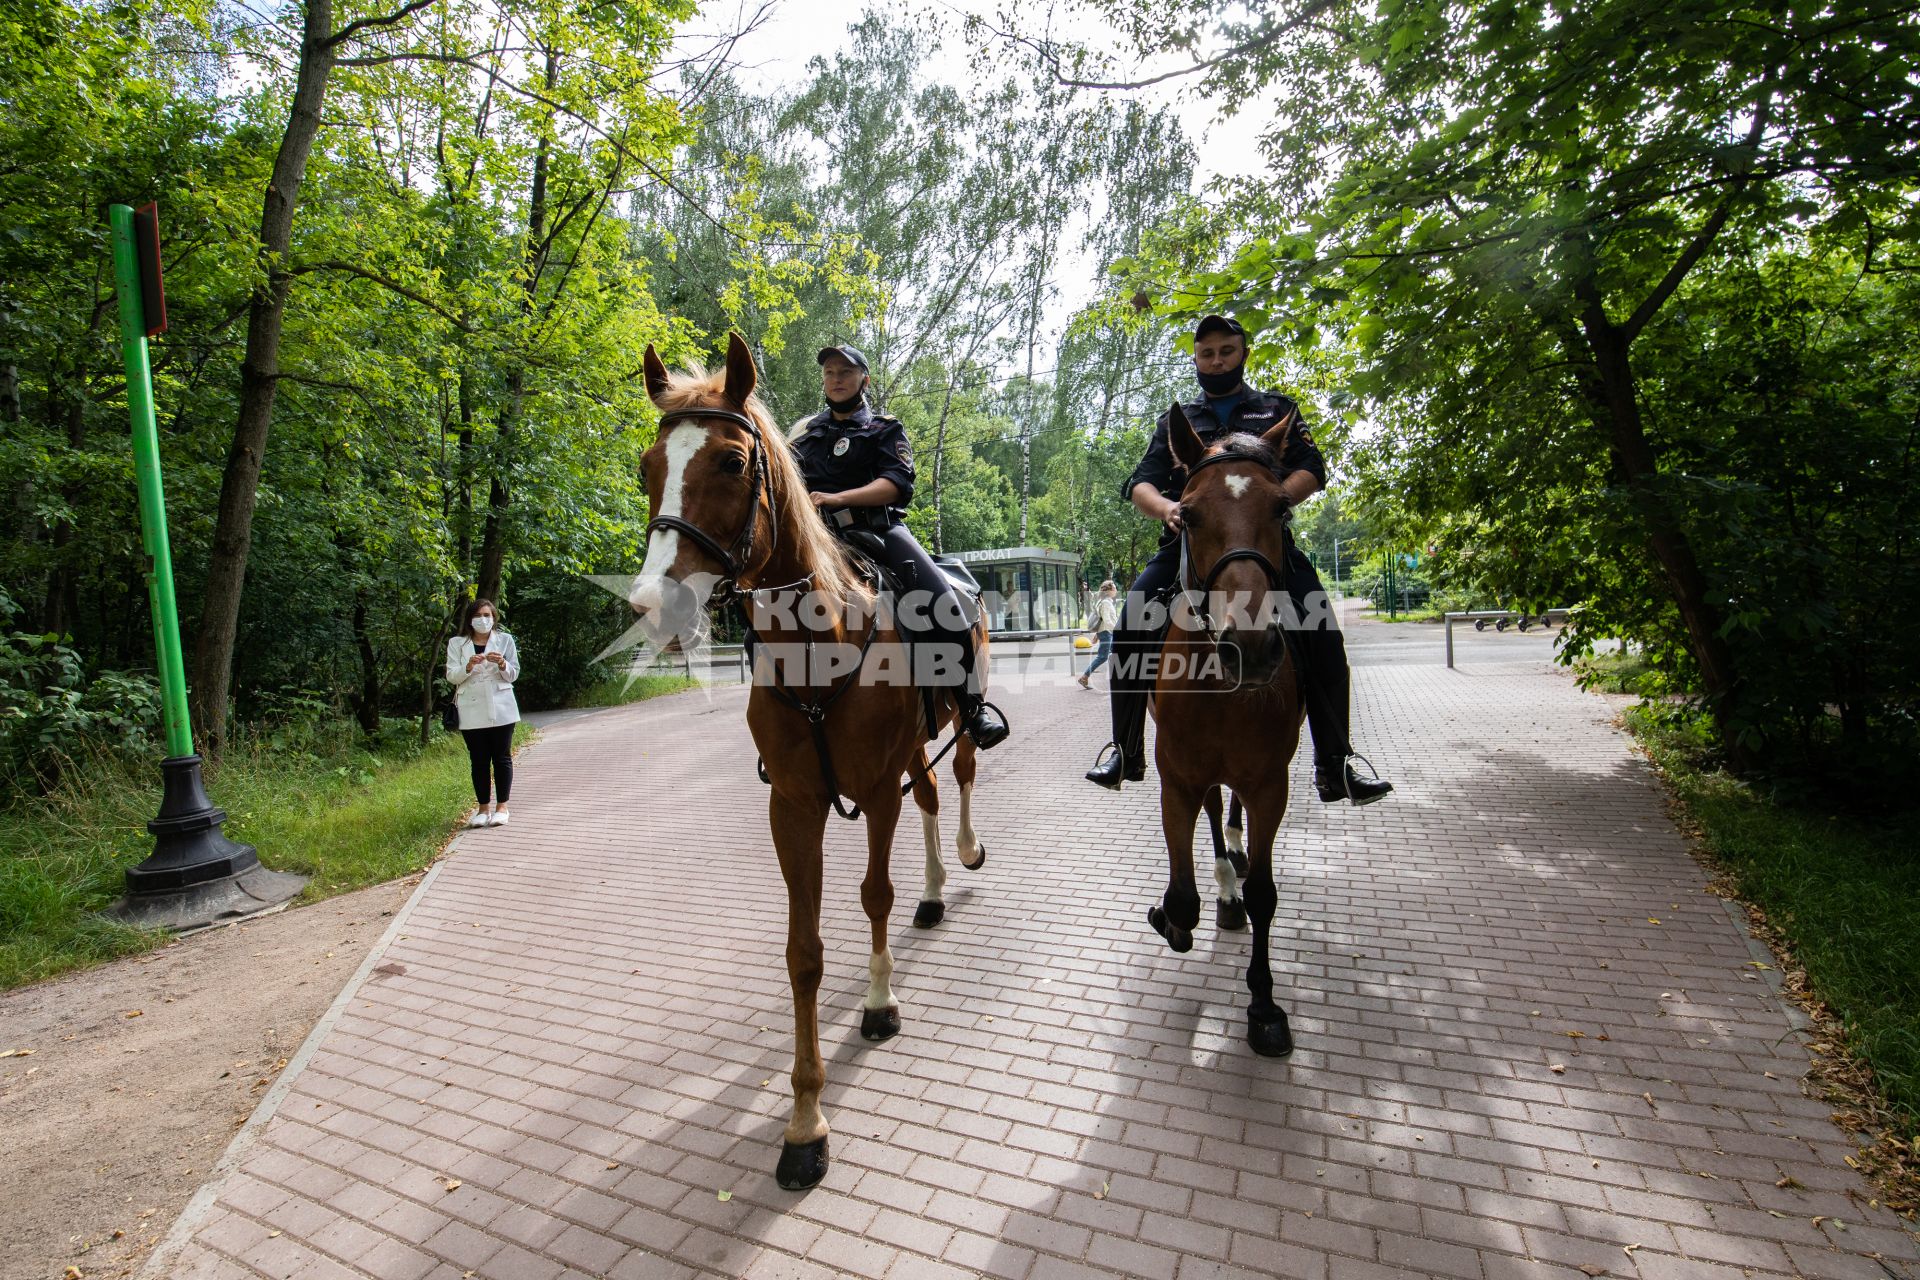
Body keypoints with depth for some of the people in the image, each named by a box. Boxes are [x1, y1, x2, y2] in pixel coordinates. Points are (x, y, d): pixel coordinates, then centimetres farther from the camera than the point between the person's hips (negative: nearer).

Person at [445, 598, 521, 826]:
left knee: (502, 757, 1)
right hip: (472, 711, 1)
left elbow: (513, 675, 6)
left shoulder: (505, 640, 5)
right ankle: (483, 808, 11)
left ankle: (501, 806, 8)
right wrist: (468, 666, -18)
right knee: (478, 760, 4)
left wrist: (502, 664, -15)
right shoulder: (457, 644, 6)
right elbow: (451, 676, 0)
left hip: (500, 708, 0)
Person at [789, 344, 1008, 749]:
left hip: (878, 529, -3)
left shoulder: (884, 429, 12)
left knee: (940, 598, -25)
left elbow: (898, 484, -6)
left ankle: (972, 705, -16)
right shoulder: (804, 432, 22)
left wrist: (837, 498, -20)